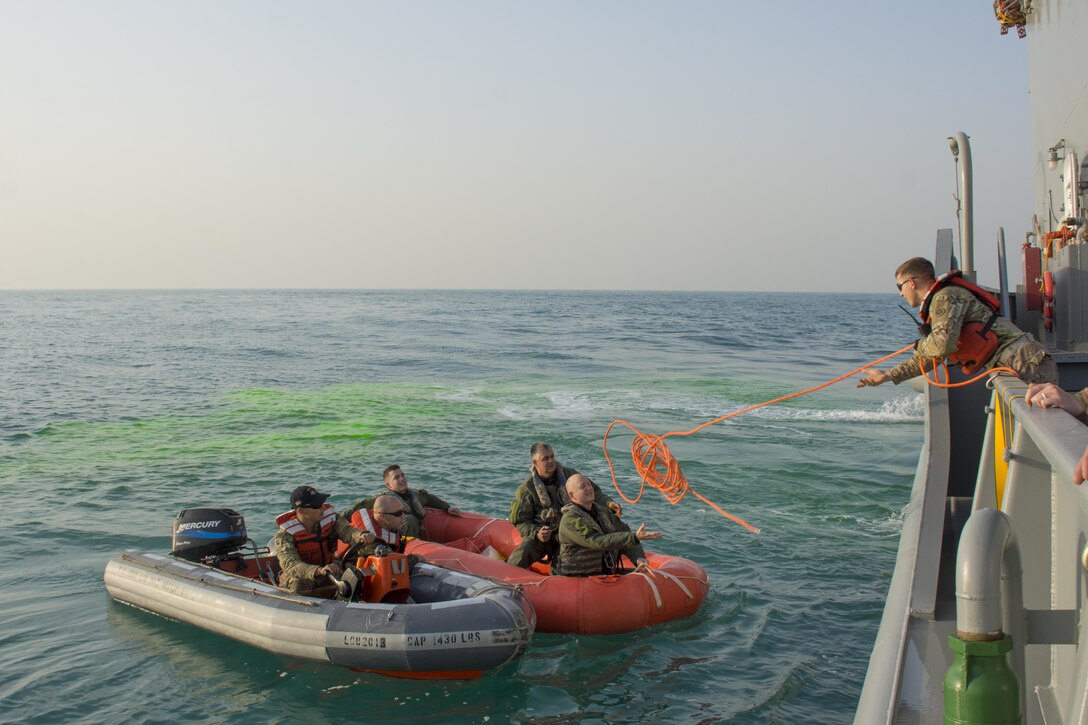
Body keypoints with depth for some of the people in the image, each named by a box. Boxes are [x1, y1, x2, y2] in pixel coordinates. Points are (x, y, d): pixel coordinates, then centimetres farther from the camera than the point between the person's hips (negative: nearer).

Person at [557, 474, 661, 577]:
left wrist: (639, 559, -11)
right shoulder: (570, 520, -15)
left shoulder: (602, 511, 12)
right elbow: (599, 542, -25)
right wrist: (635, 537, -33)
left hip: (608, 573, 8)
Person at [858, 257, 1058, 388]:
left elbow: (944, 343, -25)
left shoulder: (946, 297, -9)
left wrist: (920, 346, -2)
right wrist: (888, 375, 38)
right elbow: (928, 358, 34)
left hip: (1027, 364, -10)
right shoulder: (936, 304, 24)